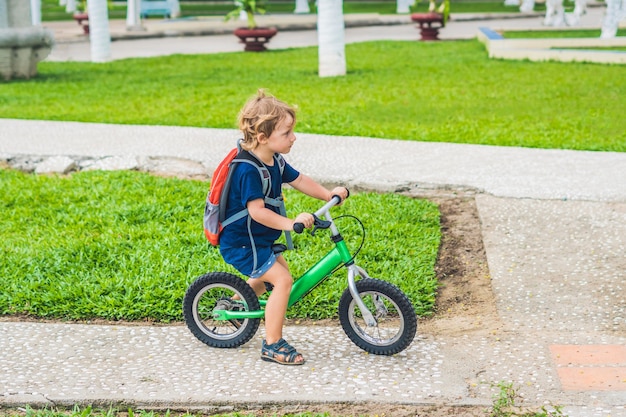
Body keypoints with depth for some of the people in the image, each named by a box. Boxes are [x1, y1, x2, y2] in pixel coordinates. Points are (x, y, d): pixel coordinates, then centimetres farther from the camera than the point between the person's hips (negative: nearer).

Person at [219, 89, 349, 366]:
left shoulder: (274, 161, 1)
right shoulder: (248, 170, -28)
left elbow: (299, 180, 10)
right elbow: (257, 211, -35)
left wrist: (329, 194, 1)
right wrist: (290, 223, -42)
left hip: (259, 239, 10)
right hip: (241, 243, -10)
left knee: (272, 271, 28)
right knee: (282, 280, -16)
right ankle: (272, 345, -8)